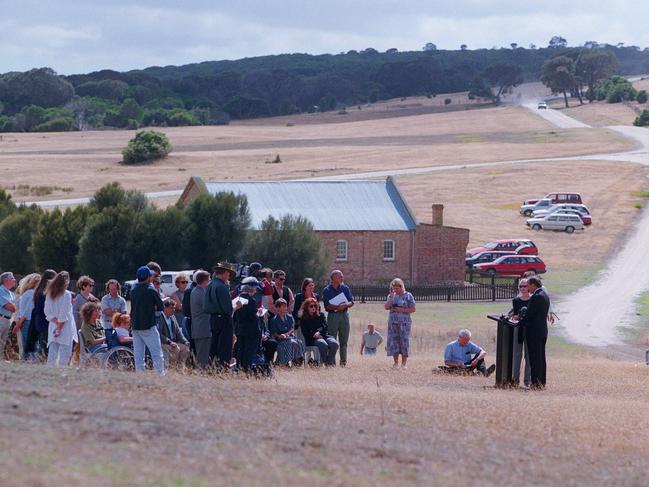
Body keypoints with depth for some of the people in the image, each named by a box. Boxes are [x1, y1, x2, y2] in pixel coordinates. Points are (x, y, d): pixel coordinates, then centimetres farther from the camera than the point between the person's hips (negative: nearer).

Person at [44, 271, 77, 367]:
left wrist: (56, 322, -1)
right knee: (64, 354, -4)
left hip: (53, 327, 6)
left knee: (52, 353, 7)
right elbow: (64, 313, -13)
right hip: (65, 329, -6)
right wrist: (60, 326, -9)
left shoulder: (49, 294, 7)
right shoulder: (66, 294, -10)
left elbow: (47, 312, 3)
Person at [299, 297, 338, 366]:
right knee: (323, 344, -37)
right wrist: (314, 335, -12)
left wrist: (319, 332, -10)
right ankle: (325, 363, -29)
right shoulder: (303, 319, 9)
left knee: (334, 343, -29)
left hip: (324, 335, 4)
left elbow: (326, 328, 9)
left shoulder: (321, 315, 19)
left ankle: (331, 362, -25)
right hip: (312, 340, -4)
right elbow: (305, 333, 2)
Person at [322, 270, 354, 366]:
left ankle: (343, 361, 11)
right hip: (333, 315, -4)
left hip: (344, 315, 4)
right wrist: (337, 307, -23)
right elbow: (327, 306, -10)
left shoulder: (345, 288, 11)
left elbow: (352, 302, 7)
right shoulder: (327, 290, 0)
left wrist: (345, 305, -14)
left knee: (344, 340, 7)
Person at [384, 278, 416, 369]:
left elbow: (413, 309, -2)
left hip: (404, 321, -4)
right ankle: (396, 362, 5)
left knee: (404, 341, -6)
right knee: (393, 341, 0)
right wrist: (390, 297, -10)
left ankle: (404, 363, -1)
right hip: (393, 322, 4)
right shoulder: (392, 296, 12)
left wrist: (402, 310, -12)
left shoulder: (408, 296, 1)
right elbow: (386, 307, 2)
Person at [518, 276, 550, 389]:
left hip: (534, 331, -10)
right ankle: (542, 382, 16)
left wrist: (519, 324, -3)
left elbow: (529, 314, -17)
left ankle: (536, 382, -7)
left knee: (535, 357, -7)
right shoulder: (545, 295, 13)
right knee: (541, 357, 13)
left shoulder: (536, 297, -17)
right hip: (543, 330, 10)